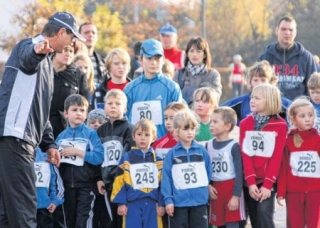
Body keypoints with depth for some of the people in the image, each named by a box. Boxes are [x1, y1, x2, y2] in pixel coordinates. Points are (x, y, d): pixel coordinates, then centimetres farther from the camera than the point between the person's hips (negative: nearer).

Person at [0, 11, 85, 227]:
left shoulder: (45, 59, 26)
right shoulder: (29, 46, -5)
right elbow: (27, 59, -33)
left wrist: (49, 143, 23)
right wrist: (36, 51, -57)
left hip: (24, 138, 10)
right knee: (23, 207, -15)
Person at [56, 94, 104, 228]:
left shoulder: (91, 134, -5)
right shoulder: (61, 136, 7)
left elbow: (98, 157, -15)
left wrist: (77, 152, -16)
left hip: (85, 185, -4)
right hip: (66, 185, 4)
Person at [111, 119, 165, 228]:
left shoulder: (158, 160, 7)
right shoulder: (126, 159, 3)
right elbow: (119, 182, 2)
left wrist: (161, 204, 2)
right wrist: (121, 203, -4)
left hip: (152, 204, 1)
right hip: (132, 204, -1)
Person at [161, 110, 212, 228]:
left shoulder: (202, 151, 1)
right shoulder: (172, 154, -4)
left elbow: (209, 172, 9)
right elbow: (166, 177, -5)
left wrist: (208, 190, 5)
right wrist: (168, 199, -9)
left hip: (200, 201, 2)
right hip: (178, 202, -2)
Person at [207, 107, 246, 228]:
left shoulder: (234, 146, -10)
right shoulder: (208, 145, 7)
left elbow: (239, 173, -11)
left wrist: (236, 195, -15)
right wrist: (208, 186, -5)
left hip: (231, 189, -6)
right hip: (215, 190, 6)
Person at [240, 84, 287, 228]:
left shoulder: (280, 125, -3)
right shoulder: (245, 124, 6)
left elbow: (277, 157, -7)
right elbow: (244, 154, -1)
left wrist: (267, 184, -14)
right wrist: (250, 182, -11)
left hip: (268, 180, -3)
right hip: (250, 181, 3)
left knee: (264, 212, -17)